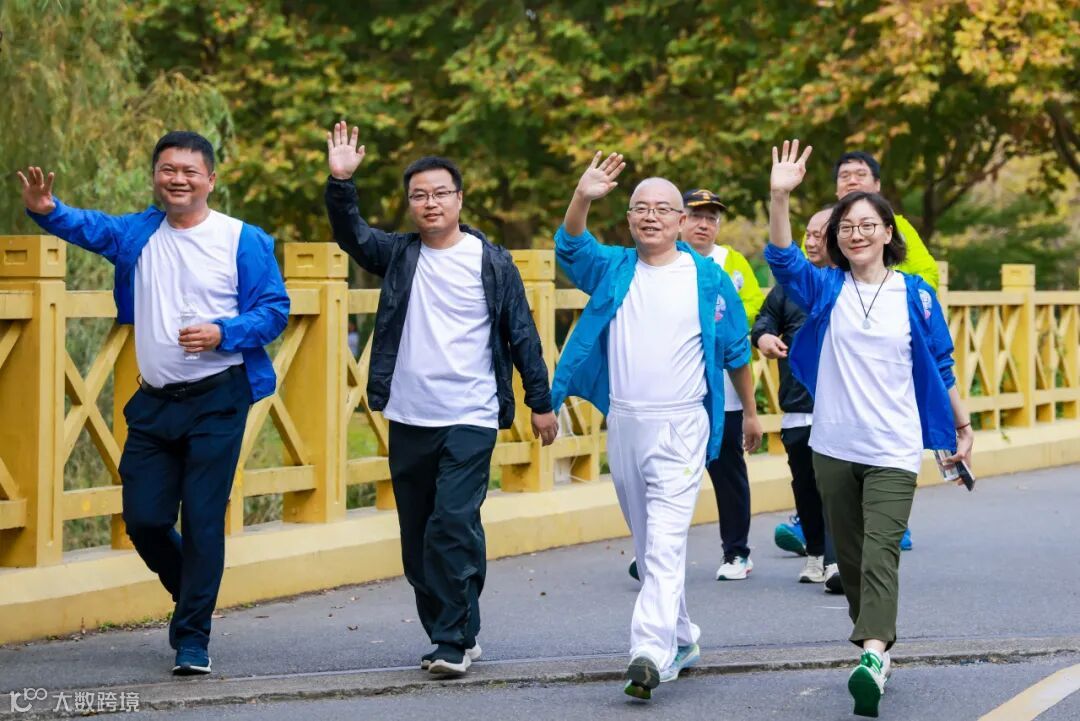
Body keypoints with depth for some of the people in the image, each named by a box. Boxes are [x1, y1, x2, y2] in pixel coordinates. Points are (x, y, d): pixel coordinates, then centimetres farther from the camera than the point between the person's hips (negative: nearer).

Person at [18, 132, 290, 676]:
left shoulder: (242, 240, -4)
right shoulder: (140, 233, 9)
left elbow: (274, 311, -5)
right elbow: (85, 226, -4)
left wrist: (222, 333, -22)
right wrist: (46, 210, -26)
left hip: (216, 401, -4)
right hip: (153, 402, 4)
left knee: (202, 519, -4)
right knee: (143, 518, 5)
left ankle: (193, 639, 6)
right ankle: (192, 597, 33)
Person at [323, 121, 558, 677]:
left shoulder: (491, 262, 0)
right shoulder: (398, 255, 8)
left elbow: (521, 334, 3)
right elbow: (352, 234, -8)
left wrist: (541, 402, 3)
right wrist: (341, 182, -24)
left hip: (470, 420, -4)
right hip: (408, 420, 4)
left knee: (452, 526, -15)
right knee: (417, 537, 8)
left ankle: (456, 640, -8)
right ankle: (446, 636, 19)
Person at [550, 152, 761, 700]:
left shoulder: (708, 278, 0)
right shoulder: (613, 269, 7)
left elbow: (735, 350, 9)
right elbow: (570, 248, -11)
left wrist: (751, 411, 15)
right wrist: (582, 198, -29)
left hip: (680, 427, -4)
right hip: (623, 423, 4)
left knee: (666, 540, -16)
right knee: (646, 543, 14)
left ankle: (650, 651, -26)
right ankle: (681, 639, 28)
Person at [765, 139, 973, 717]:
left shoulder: (914, 295, 0)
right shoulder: (826, 290, 3)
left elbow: (941, 368, 9)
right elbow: (782, 258, -15)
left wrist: (962, 427, 13)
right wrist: (779, 197, -29)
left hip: (893, 452, -3)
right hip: (834, 448, 3)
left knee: (879, 554, -16)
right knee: (850, 558, 12)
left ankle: (873, 657, -29)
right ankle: (873, 643, 25)